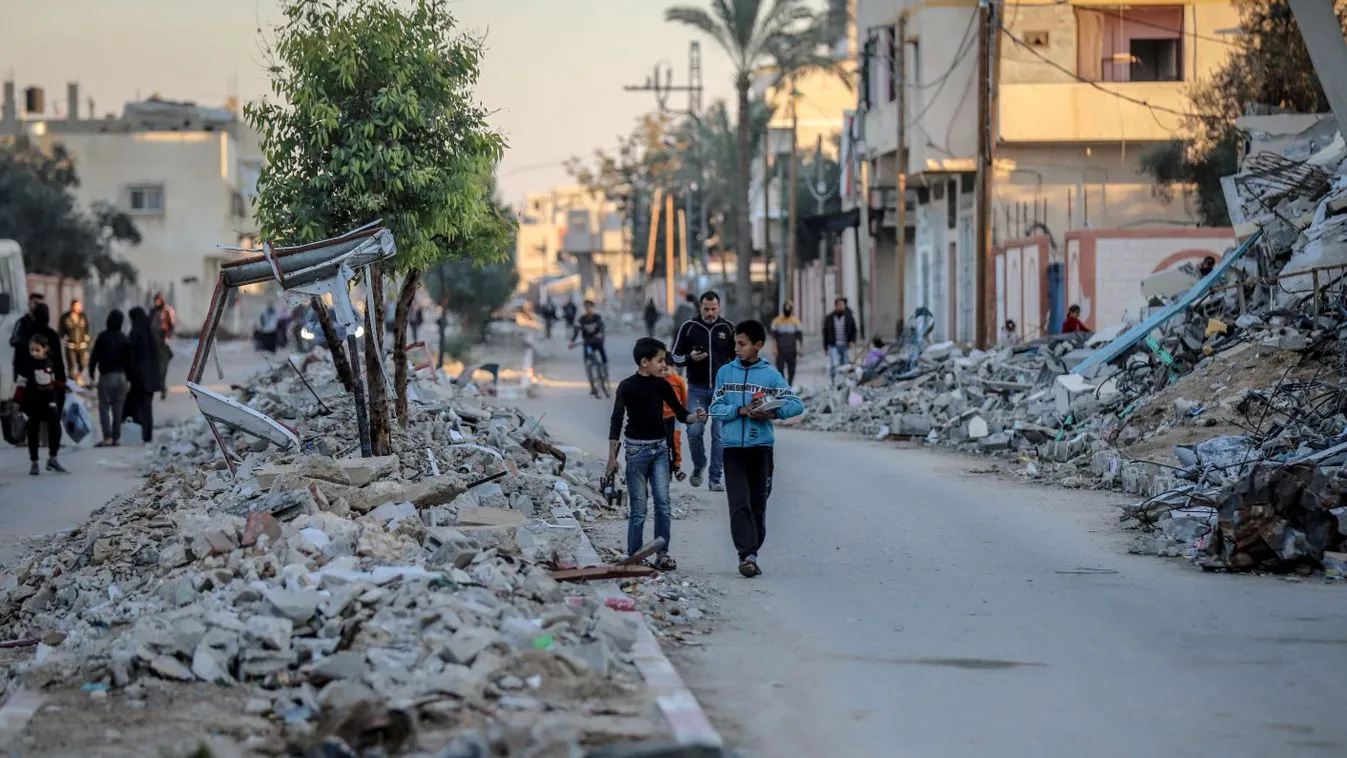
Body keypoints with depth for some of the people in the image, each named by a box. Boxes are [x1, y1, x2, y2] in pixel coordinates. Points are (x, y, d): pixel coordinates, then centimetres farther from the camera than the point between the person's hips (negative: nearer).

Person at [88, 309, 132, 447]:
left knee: (104, 406, -1)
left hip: (106, 376, -4)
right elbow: (129, 360, 8)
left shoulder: (102, 337, -8)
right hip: (121, 376, 4)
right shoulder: (124, 339, 4)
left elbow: (94, 357, -8)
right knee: (118, 408, 8)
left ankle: (107, 437, -12)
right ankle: (116, 437, 7)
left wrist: (92, 375, -1)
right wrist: (129, 379, 14)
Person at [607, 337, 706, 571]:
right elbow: (616, 421, -7)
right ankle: (634, 557, 5)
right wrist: (612, 457, -9)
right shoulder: (627, 387, -8)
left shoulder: (662, 386, 5)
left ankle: (662, 553, 3)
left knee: (663, 503, -3)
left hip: (659, 448, 4)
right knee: (639, 508, -2)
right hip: (637, 448, -4)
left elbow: (680, 413, 10)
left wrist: (695, 417, -13)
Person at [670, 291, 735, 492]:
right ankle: (699, 466, 20)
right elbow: (675, 357, 6)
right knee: (694, 431, -7)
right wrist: (690, 358, -14)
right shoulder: (689, 327, 2)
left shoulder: (728, 328, 5)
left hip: (722, 389, 0)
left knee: (720, 434, -2)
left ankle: (715, 478, 4)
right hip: (697, 389, 0)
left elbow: (737, 357, 15)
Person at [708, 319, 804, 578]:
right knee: (739, 503, -10)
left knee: (758, 504, 5)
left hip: (761, 447, 0)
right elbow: (716, 408, 2)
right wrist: (741, 411, -14)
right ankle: (747, 554, -16)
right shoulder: (725, 372, 6)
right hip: (733, 447, 0)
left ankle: (751, 554, 15)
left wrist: (773, 413, -17)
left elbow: (797, 405, 0)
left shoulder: (771, 375, 2)